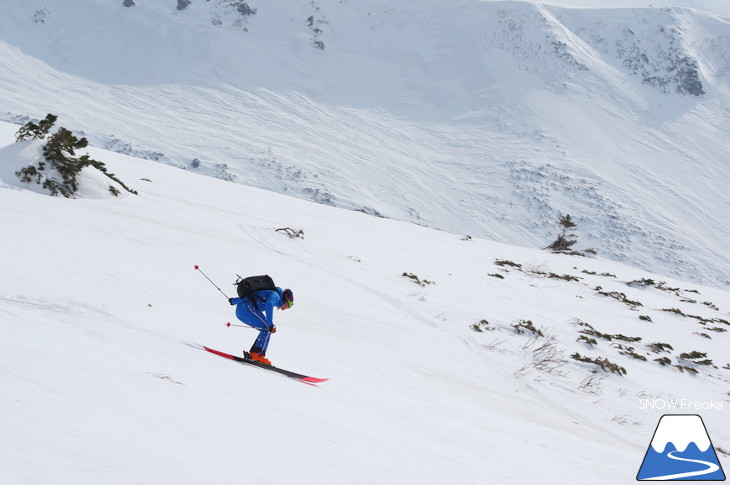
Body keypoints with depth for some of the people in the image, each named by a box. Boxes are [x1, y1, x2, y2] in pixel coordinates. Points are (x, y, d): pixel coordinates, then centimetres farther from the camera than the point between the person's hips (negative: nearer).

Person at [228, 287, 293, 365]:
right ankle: (257, 354, -27)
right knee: (267, 330, -12)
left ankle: (253, 353, 0)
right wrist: (270, 324, -27)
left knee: (266, 330, 11)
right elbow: (269, 305, -21)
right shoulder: (276, 295, 0)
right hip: (247, 307, -10)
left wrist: (234, 301, 46)